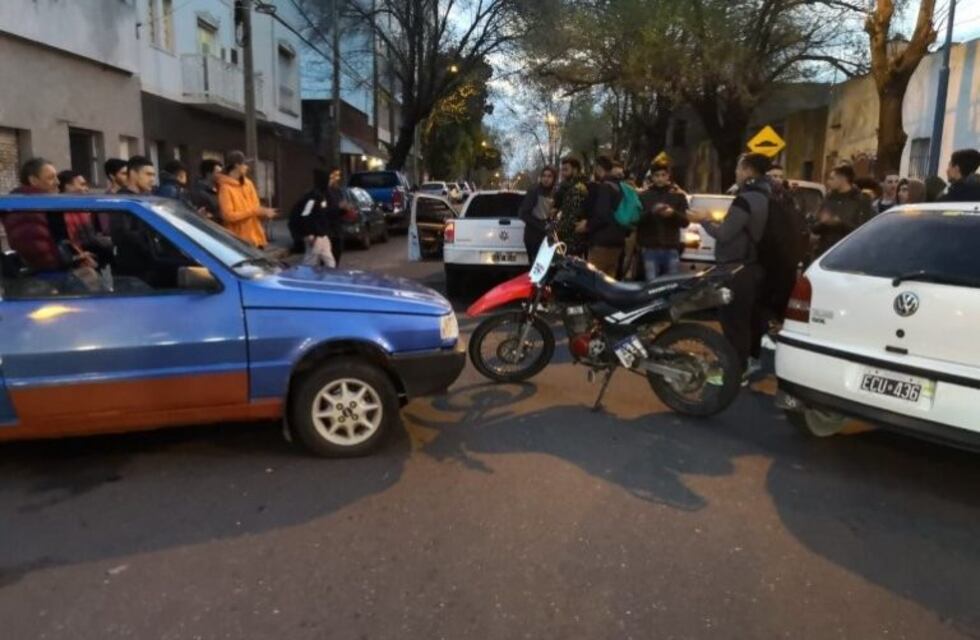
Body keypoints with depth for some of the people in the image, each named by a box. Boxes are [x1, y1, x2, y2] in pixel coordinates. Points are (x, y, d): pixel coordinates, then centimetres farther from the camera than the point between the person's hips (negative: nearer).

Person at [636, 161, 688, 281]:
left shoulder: (678, 196, 12)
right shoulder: (643, 196, 7)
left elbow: (685, 221, 5)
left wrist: (673, 213, -15)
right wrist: (652, 212, -20)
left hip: (671, 249, 1)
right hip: (650, 249, -1)